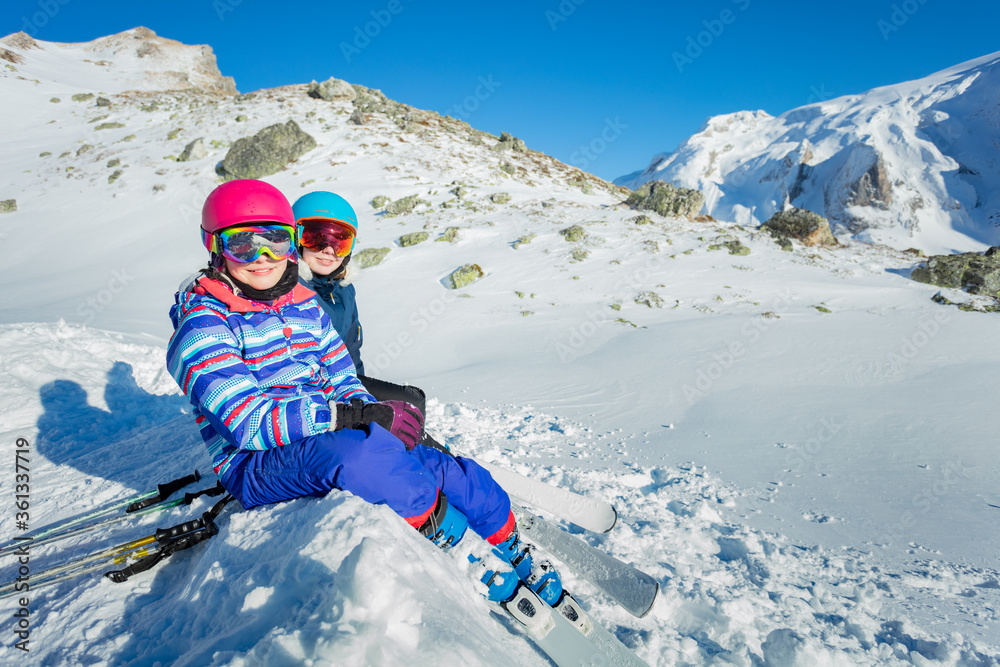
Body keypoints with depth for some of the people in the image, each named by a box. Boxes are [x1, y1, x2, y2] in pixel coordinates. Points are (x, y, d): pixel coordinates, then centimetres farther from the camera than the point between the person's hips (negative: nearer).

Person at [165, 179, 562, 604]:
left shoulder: (305, 305, 10)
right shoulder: (202, 325, -11)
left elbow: (343, 381, 11)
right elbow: (248, 420, -23)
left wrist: (372, 411, -13)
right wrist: (357, 416, -30)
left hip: (325, 440, 6)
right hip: (258, 468, -6)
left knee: (456, 475, -6)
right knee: (354, 451, -40)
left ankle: (515, 554, 20)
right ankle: (446, 538, -17)